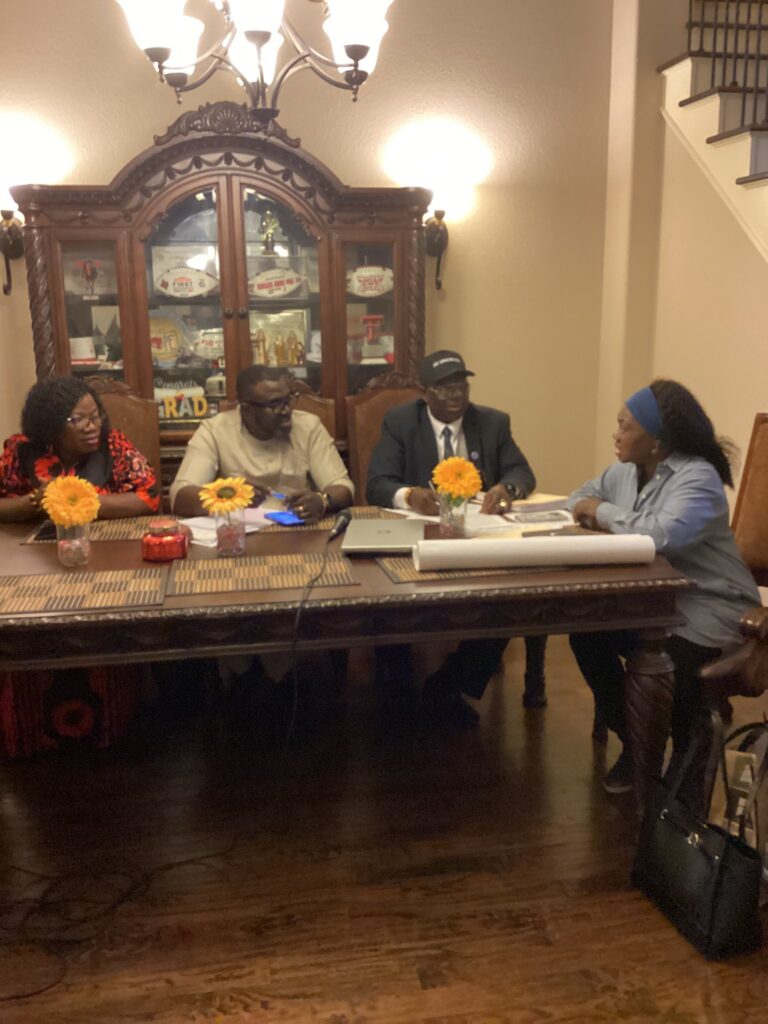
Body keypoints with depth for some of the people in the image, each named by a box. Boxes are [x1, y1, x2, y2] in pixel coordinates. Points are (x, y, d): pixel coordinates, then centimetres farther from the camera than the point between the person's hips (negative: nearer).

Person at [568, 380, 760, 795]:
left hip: (708, 612, -8)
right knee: (586, 632, -11)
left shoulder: (697, 477, -20)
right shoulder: (626, 471, 6)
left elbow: (663, 534, -38)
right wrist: (586, 510, -7)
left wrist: (604, 513, -22)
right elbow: (583, 496, 19)